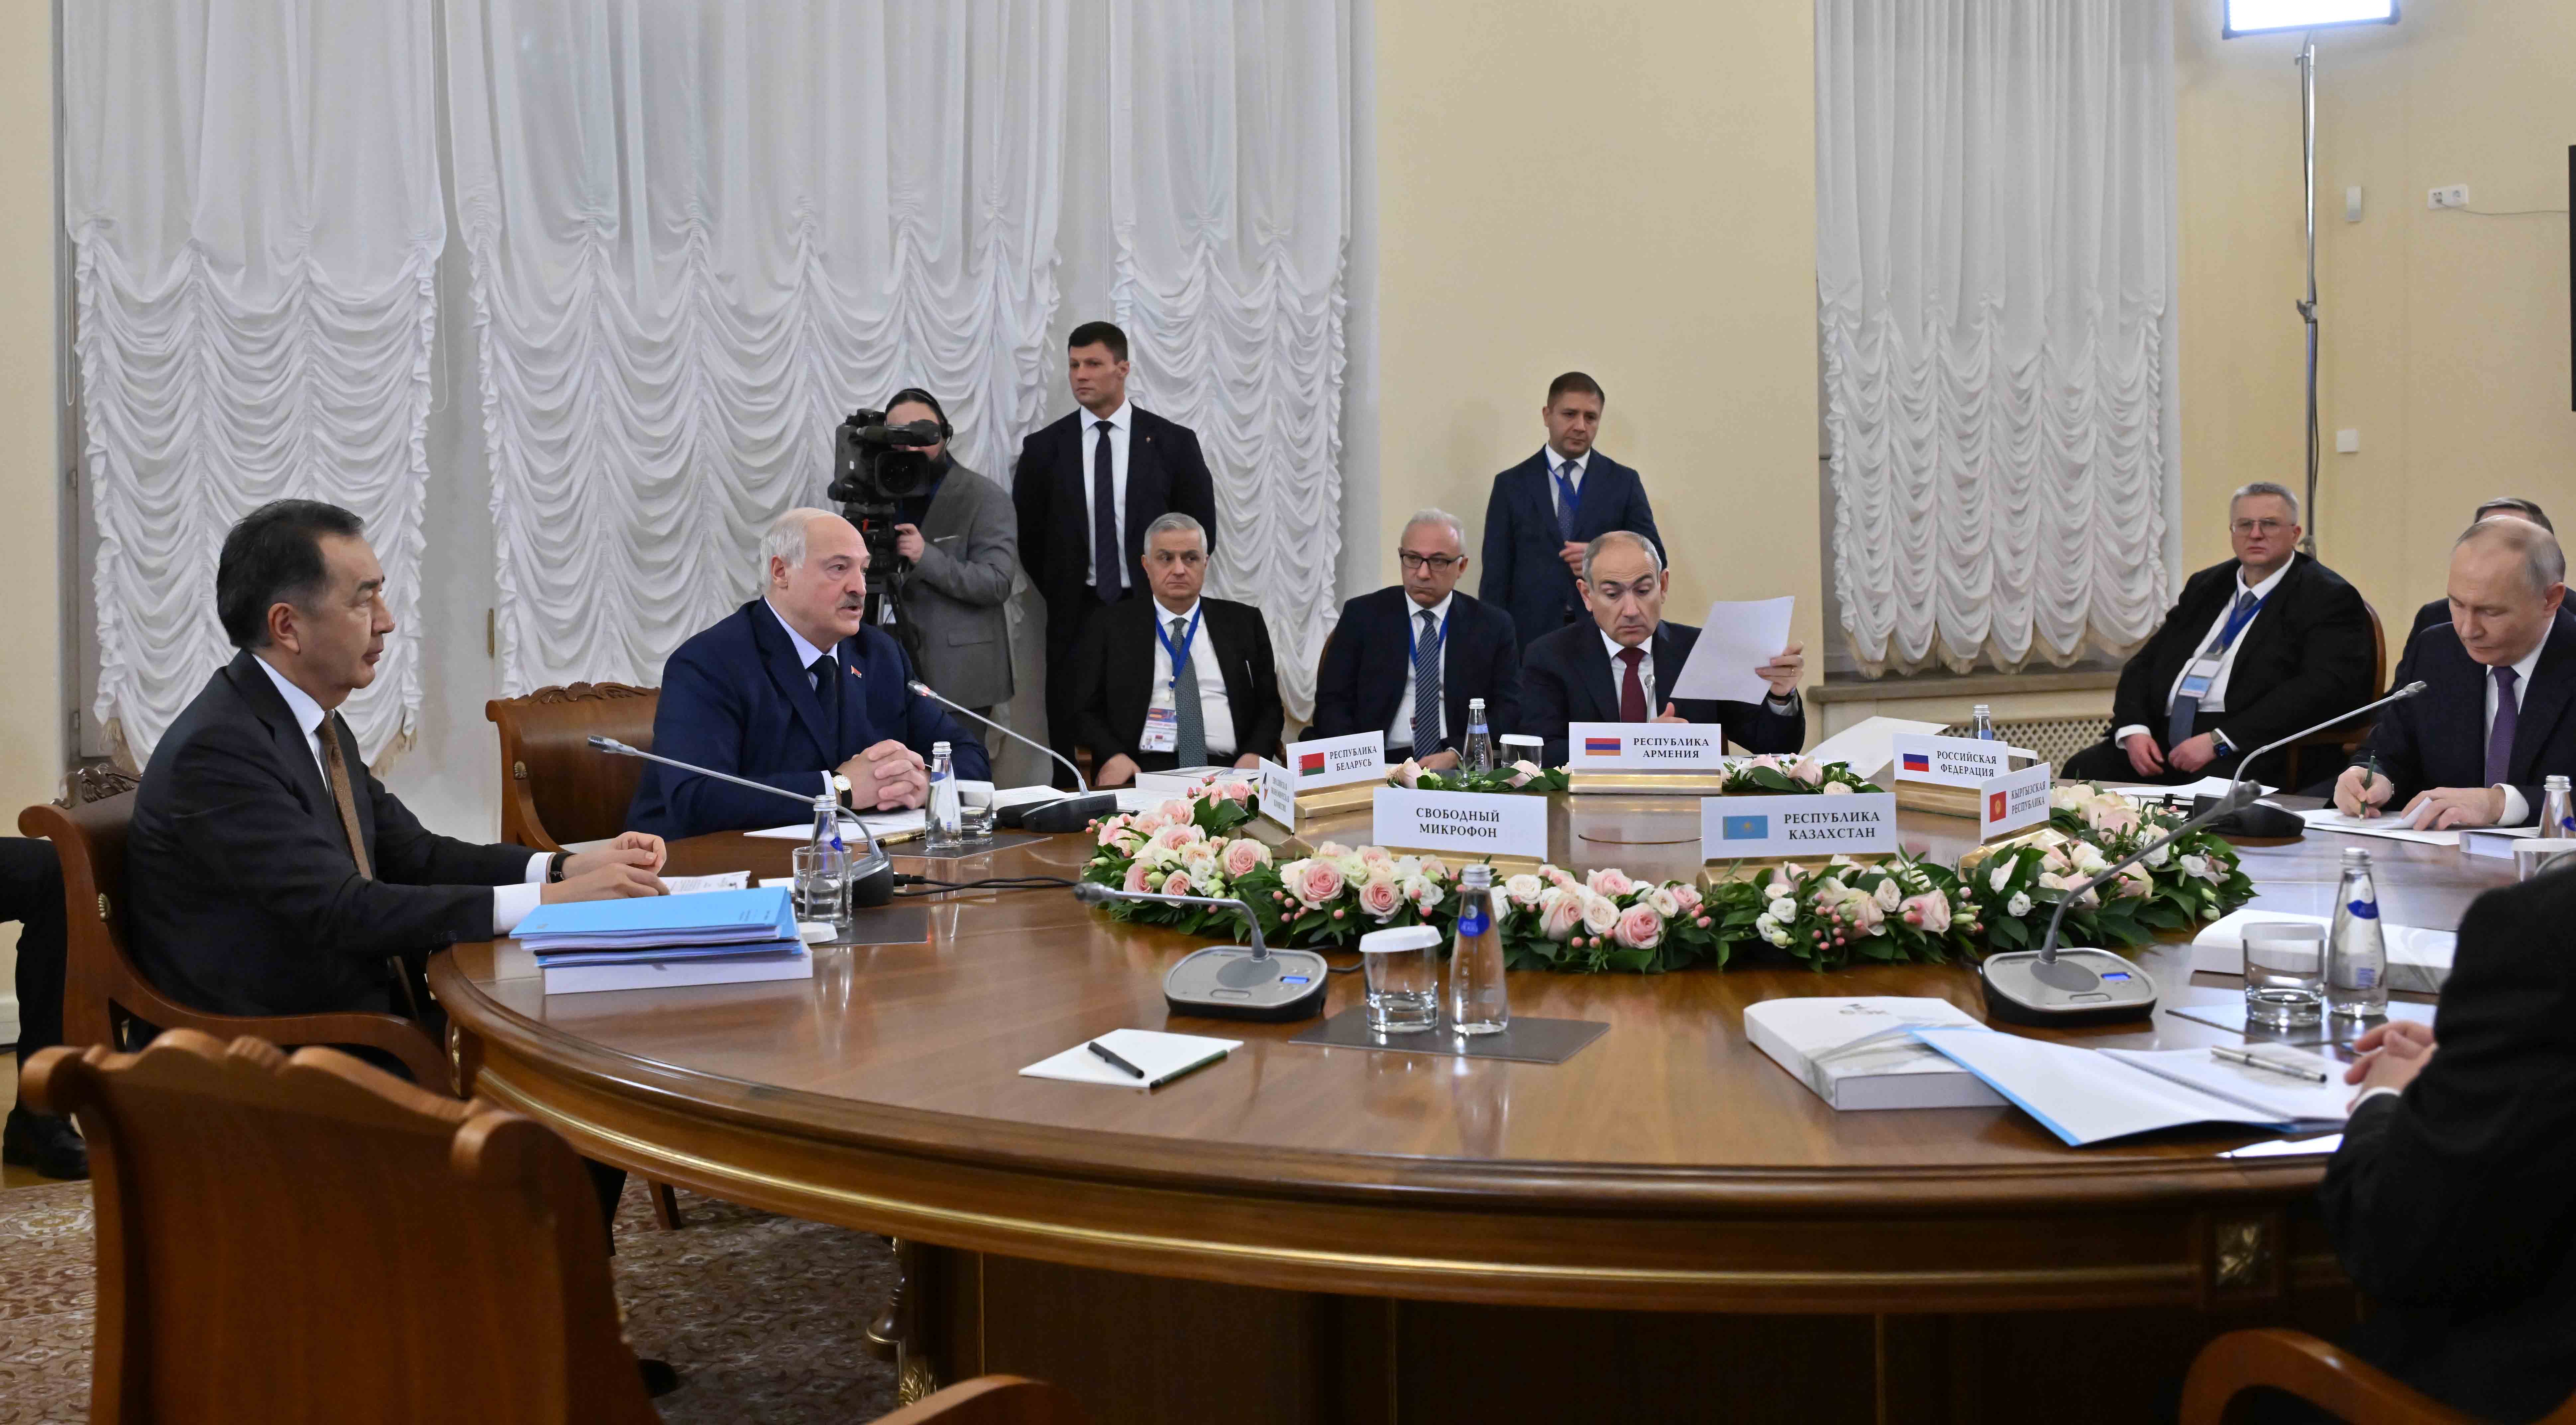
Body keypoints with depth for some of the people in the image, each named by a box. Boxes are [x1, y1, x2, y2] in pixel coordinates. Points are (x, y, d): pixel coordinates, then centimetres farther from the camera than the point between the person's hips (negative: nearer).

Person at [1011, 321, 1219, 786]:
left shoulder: (1173, 442, 2)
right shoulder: (1045, 448, 5)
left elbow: (1202, 529, 6)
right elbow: (1027, 534, 10)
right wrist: (1060, 596, 5)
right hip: (1076, 615, 1)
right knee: (1074, 746, 1)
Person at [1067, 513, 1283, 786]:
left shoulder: (1243, 622, 16)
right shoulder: (1111, 626, 12)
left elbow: (1270, 706, 15)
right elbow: (1086, 709, 9)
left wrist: (1255, 755, -6)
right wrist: (1114, 756, -11)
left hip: (1227, 771, 1)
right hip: (1144, 772, -1)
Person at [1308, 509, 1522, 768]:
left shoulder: (1493, 626, 10)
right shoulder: (1362, 616, 9)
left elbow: (1508, 710, 4)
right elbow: (1332, 703, 5)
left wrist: (1456, 755, -14)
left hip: (1458, 769, 0)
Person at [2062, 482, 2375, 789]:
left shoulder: (2328, 598, 2)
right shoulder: (2206, 586, 23)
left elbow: (2320, 689, -13)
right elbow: (2144, 663, 21)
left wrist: (2218, 742, -20)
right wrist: (2133, 729, -2)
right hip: (2165, 739, 6)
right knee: (2083, 769, -20)